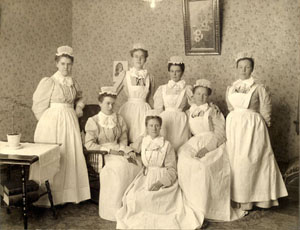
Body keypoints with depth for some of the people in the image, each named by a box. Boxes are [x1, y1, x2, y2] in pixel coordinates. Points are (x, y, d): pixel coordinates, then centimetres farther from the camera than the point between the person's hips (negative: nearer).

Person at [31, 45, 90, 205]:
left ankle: (68, 194, 21)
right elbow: (38, 106, -5)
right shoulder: (48, 82, -8)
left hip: (70, 123, 6)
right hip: (52, 124, -6)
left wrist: (79, 108, 10)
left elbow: (79, 97, 28)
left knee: (71, 157, 8)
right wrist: (52, 120, -3)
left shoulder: (73, 82, 9)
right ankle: (49, 197, 11)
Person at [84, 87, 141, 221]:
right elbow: (89, 144, -7)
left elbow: (123, 138, 15)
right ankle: (115, 209, -23)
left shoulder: (119, 119, 15)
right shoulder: (93, 121, 0)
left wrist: (121, 148, -7)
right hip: (101, 155, -4)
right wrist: (109, 149, -14)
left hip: (118, 151, 5)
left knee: (135, 164, -24)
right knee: (119, 167, -33)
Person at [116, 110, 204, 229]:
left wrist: (161, 182, -20)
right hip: (145, 177, 3)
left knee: (149, 197, -29)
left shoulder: (166, 145, -1)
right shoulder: (142, 143, 10)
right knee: (133, 196, -23)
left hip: (162, 178, -3)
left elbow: (171, 169, -4)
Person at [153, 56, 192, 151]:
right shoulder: (162, 89, 9)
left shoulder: (187, 89, 6)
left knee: (179, 145, -6)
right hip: (165, 121, 1)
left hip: (180, 121, 0)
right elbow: (158, 108, 6)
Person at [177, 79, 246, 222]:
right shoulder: (189, 112, 14)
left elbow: (220, 134, -6)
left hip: (213, 145, -3)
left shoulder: (213, 111, 2)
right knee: (184, 163, -25)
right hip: (193, 145, 4)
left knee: (202, 166, -30)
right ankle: (192, 206, -14)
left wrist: (207, 148, -19)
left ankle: (204, 209, -17)